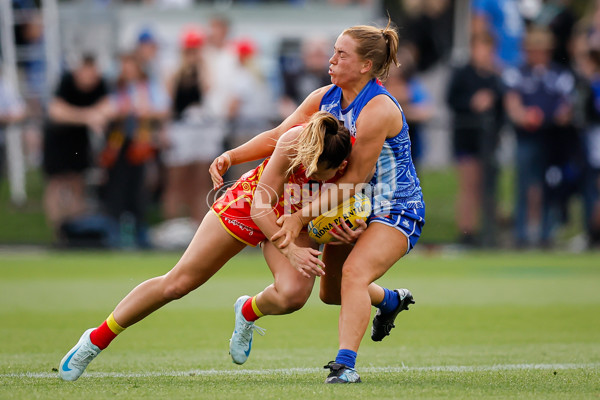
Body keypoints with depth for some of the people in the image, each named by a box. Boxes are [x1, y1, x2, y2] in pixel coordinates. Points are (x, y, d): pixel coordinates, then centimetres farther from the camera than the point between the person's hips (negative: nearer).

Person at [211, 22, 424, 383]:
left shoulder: (377, 110, -27)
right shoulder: (325, 98, -1)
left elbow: (353, 181, -26)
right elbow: (278, 136, 5)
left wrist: (302, 217, -27)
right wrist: (231, 157, -10)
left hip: (396, 209, -9)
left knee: (354, 272, -31)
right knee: (331, 292, 15)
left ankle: (345, 364, -36)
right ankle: (391, 301, 46)